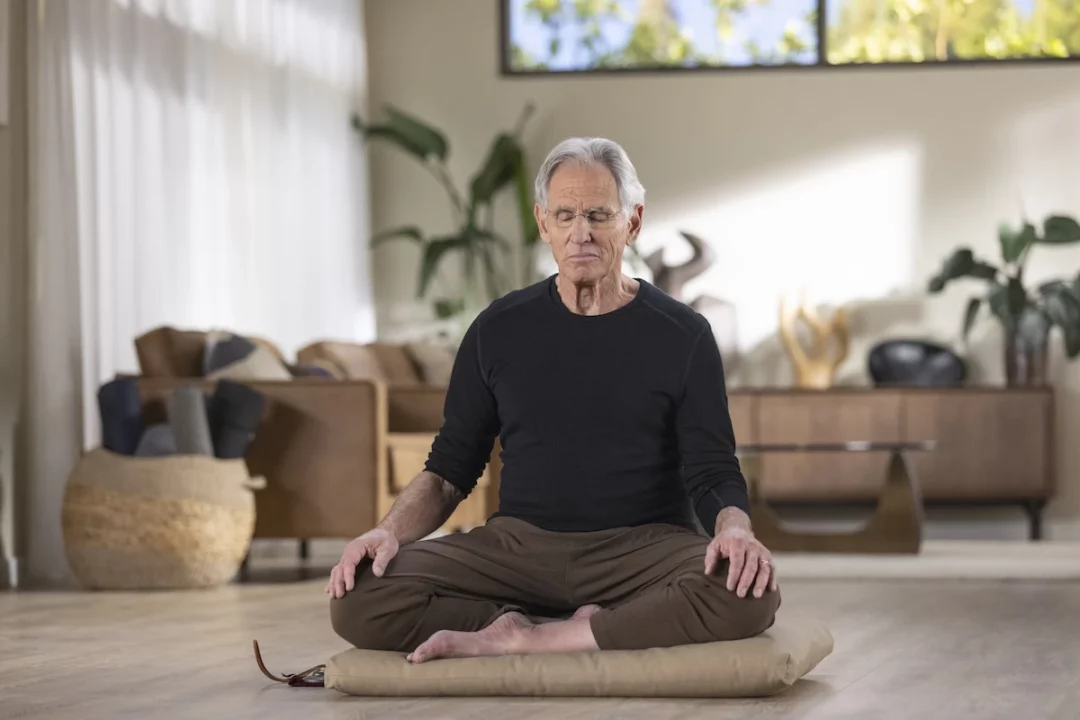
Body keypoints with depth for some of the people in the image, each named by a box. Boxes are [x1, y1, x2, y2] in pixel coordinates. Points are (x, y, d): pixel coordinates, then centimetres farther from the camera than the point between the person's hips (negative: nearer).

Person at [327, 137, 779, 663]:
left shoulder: (683, 336, 2)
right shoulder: (499, 330, 8)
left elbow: (714, 475, -2)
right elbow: (450, 469, 11)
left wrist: (735, 529, -26)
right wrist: (390, 531, -10)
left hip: (643, 546, -1)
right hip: (520, 544, 1)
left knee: (749, 593, -36)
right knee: (358, 600, -24)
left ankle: (517, 640, -27)